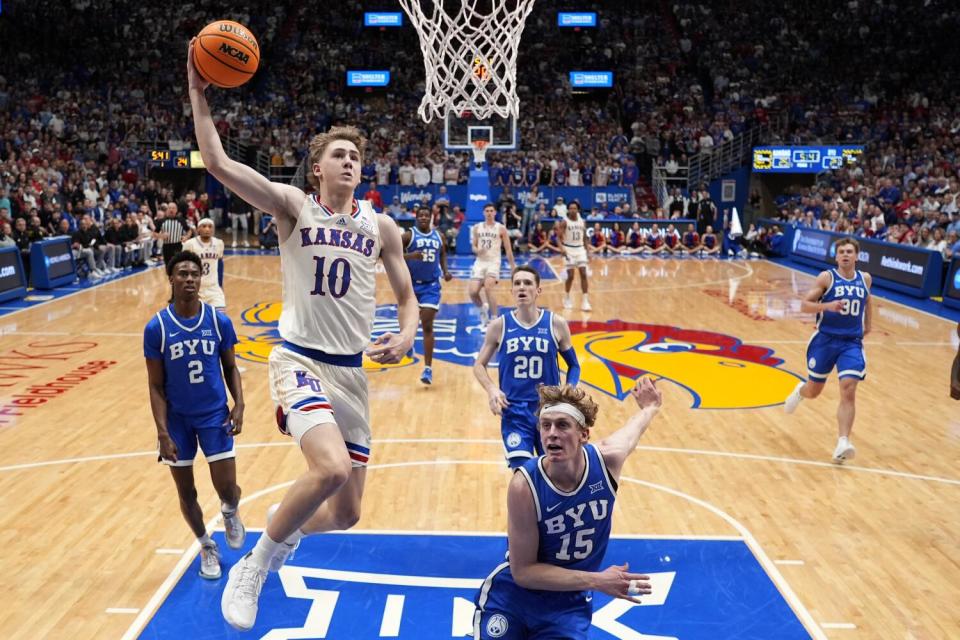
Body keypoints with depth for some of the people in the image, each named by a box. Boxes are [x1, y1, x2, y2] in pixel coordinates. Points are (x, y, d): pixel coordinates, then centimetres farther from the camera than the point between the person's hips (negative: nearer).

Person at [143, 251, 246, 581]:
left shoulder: (219, 321, -8)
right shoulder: (156, 327, -11)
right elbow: (156, 386, -7)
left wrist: (239, 405, -10)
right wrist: (163, 433, -13)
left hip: (215, 414, 0)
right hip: (177, 419, 0)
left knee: (227, 489, -3)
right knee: (186, 493, 11)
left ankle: (230, 512, 34)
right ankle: (206, 546, 35)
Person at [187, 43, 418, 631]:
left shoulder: (381, 226, 6)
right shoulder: (294, 205, -2)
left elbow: (406, 296, 11)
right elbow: (218, 164, -13)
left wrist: (406, 336, -8)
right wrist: (199, 92, -14)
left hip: (352, 372, 4)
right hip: (300, 361, -4)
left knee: (346, 513, 7)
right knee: (331, 468, -30)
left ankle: (288, 532, 45)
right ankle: (253, 568, -2)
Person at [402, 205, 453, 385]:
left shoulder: (438, 236, 4)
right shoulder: (408, 235, -7)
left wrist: (445, 270, 6)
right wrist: (409, 256, -27)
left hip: (431, 285, 1)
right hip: (411, 283, -1)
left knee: (427, 326, -8)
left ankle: (428, 368, -9)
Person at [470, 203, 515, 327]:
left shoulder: (501, 228, -2)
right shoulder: (477, 228, 7)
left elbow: (508, 249, 1)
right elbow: (474, 246, 13)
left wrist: (513, 267, 1)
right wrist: (477, 250, -12)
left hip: (493, 262, -3)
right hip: (480, 262, 4)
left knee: (488, 289, -24)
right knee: (473, 292, -8)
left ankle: (494, 319, -11)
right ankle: (483, 308, 27)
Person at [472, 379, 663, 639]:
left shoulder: (607, 459, -19)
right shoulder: (524, 485, -27)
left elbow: (634, 426, 5)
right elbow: (523, 571, -20)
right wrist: (597, 581, -26)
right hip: (511, 598, -2)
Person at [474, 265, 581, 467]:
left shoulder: (555, 324, -3)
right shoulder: (500, 326, -3)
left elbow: (573, 366, 8)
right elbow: (479, 365, 6)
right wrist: (491, 389, -12)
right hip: (514, 412, -1)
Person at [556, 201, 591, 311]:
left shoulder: (582, 222, 6)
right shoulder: (564, 222, -8)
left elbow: (584, 237, 15)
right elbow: (559, 236, -12)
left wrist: (587, 250, 12)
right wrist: (561, 248, -28)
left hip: (580, 249, 4)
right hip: (569, 249, -4)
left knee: (583, 274, -5)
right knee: (570, 276, -4)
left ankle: (585, 300, -4)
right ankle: (566, 298, 19)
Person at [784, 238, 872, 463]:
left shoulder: (865, 279, 6)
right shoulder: (827, 277, -7)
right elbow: (804, 304, -11)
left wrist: (867, 324, 21)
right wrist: (826, 305, -27)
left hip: (852, 343, 2)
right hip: (825, 339, -2)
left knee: (848, 391, -16)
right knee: (813, 391, 11)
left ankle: (843, 443, -18)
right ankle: (800, 390, 49)